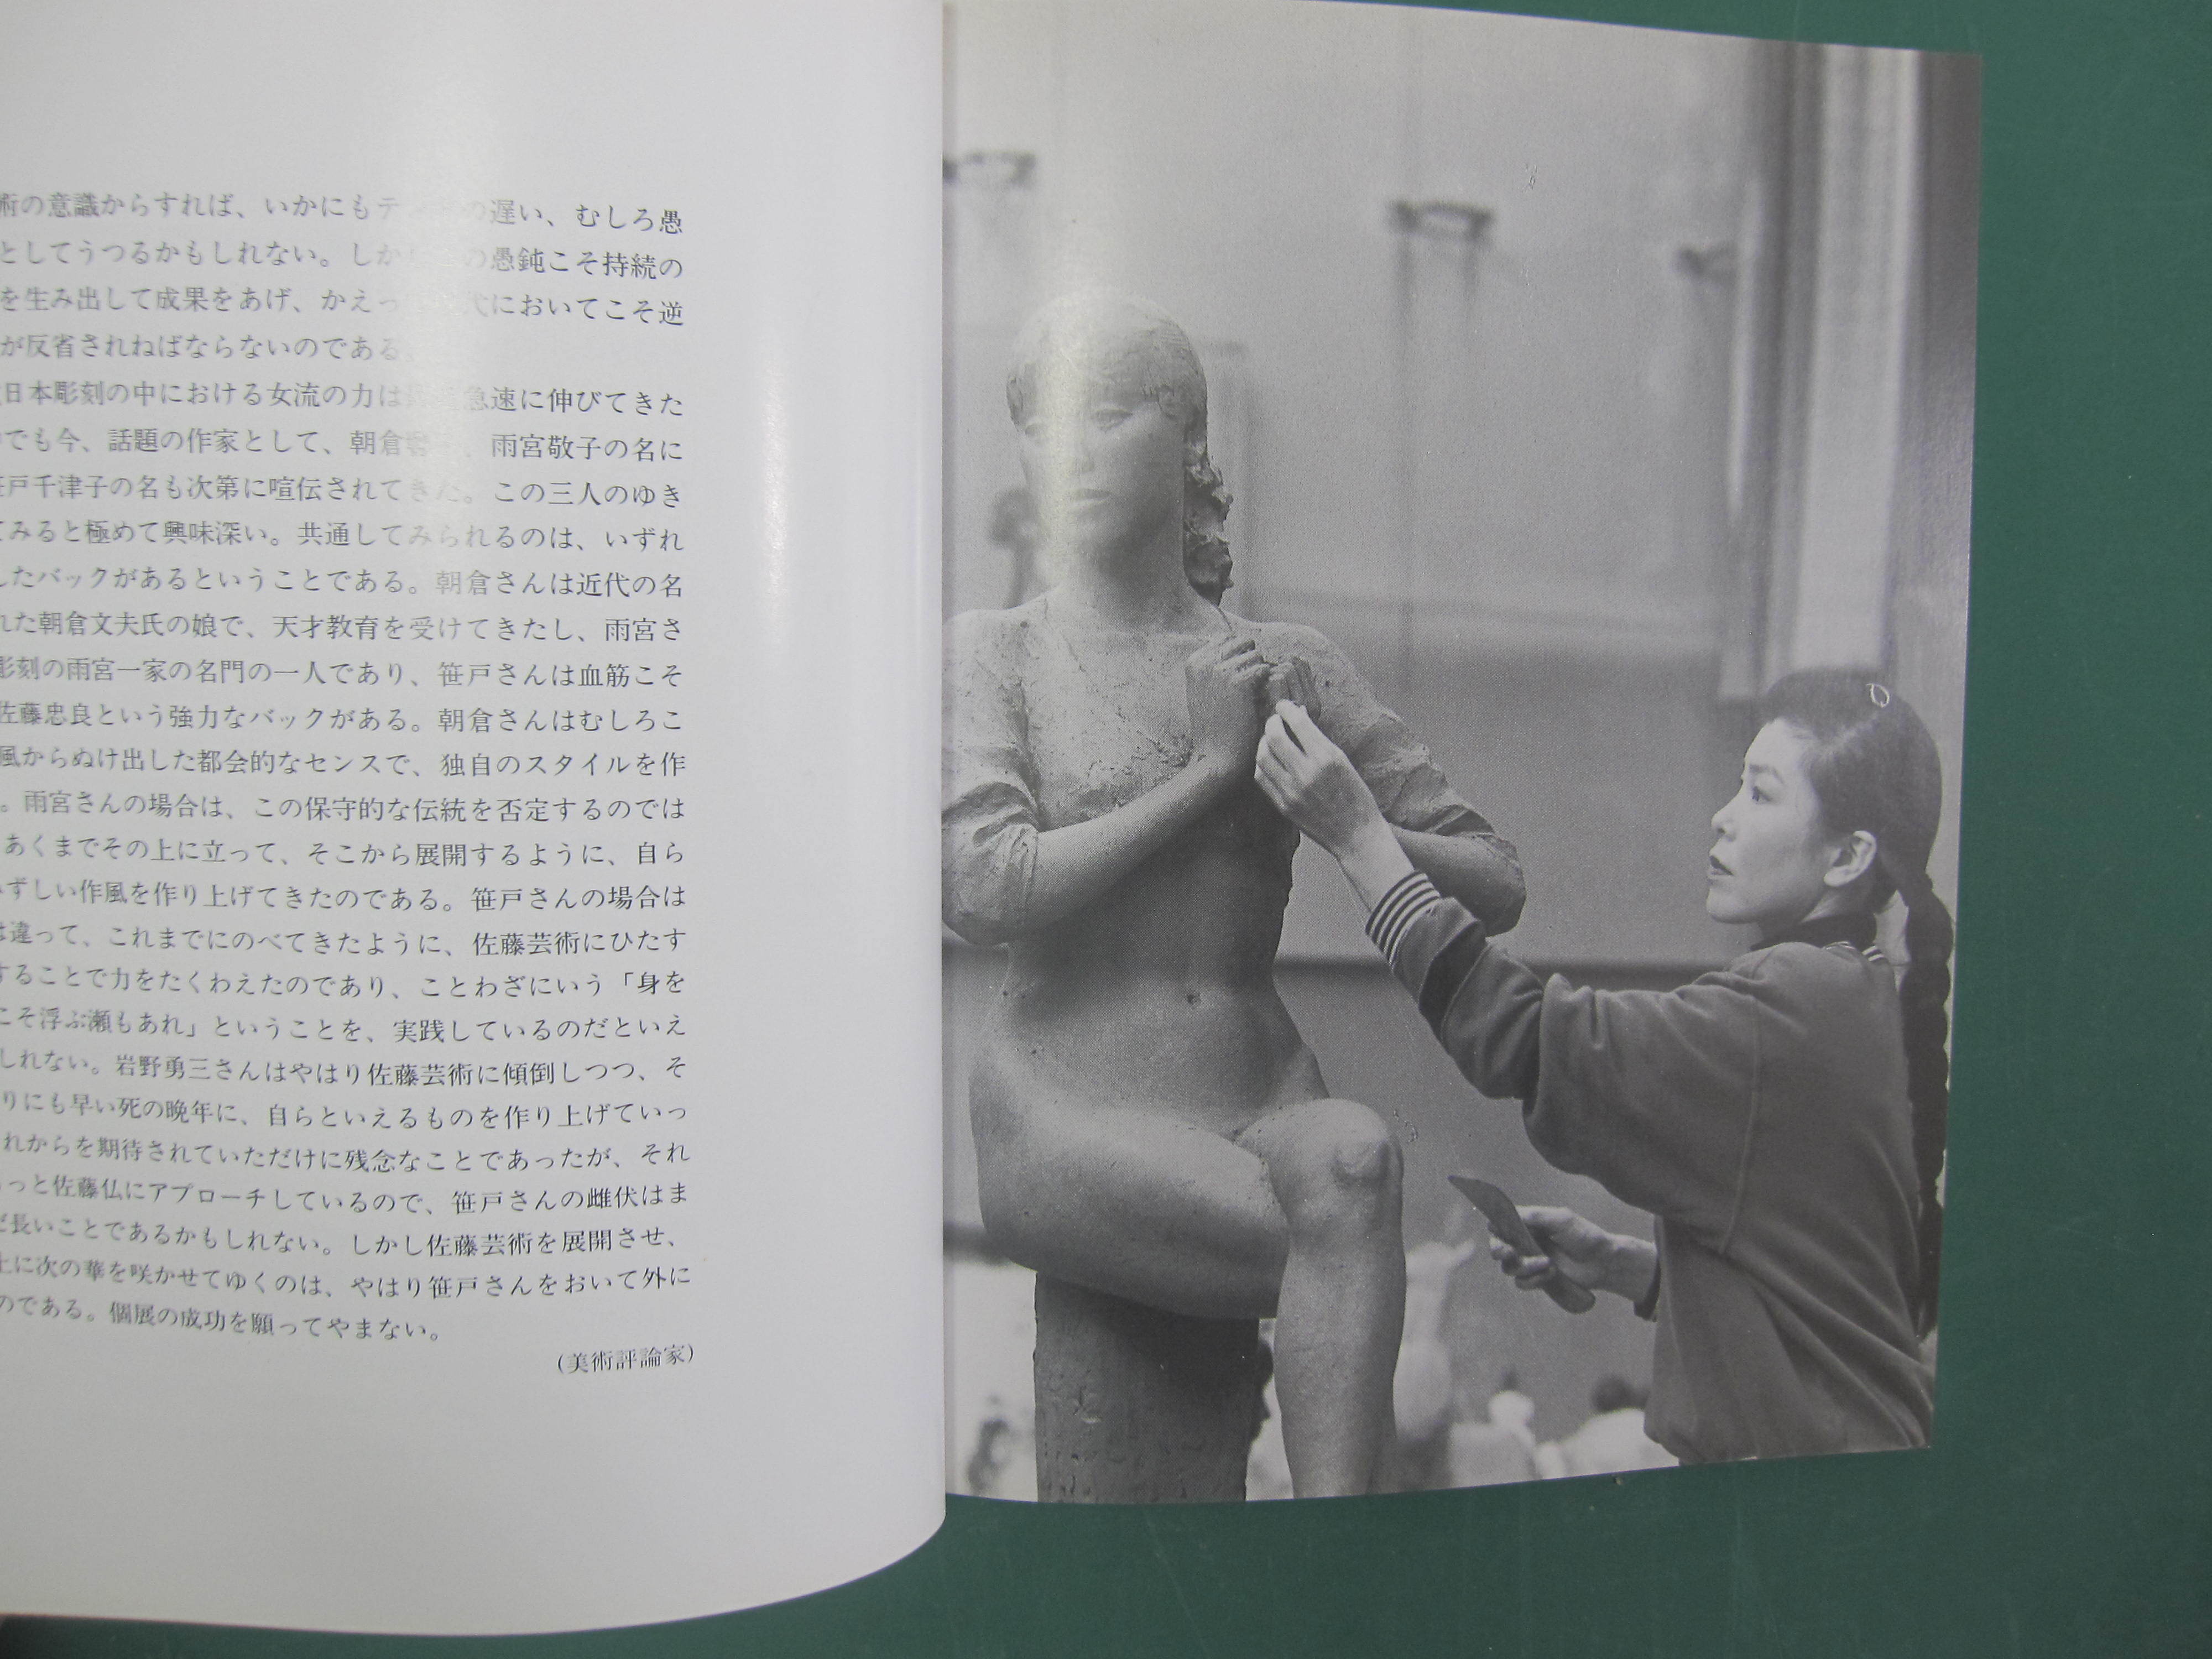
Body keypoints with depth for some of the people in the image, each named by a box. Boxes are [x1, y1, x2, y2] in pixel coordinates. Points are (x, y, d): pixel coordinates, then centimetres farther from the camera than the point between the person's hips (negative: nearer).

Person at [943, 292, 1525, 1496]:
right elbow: (982, 889, -12)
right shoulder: (993, 652, 6)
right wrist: (1209, 769, -7)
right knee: (1353, 1231, -26)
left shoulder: (1286, 667, 10)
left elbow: (1496, 886, 11)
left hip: (1263, 1097, 2)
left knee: (1353, 1156, -31)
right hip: (1070, 1111, -2)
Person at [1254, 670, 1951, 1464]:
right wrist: (1621, 1264, 6)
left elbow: (1528, 1043, -21)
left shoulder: (1800, 1004, -19)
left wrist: (1357, 834, -19)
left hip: (1806, 1457, -9)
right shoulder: (1855, 1002, 12)